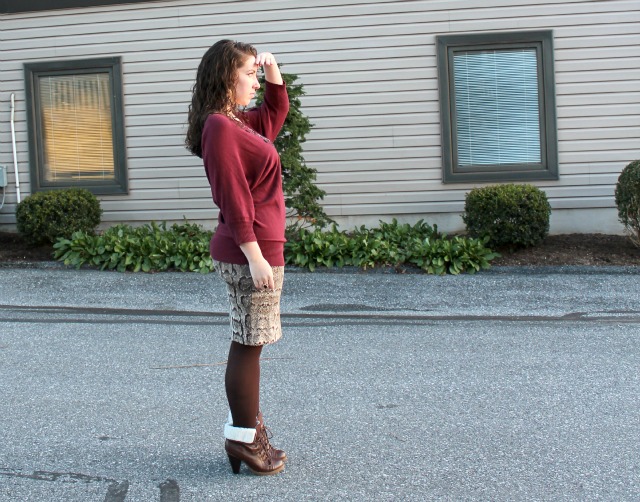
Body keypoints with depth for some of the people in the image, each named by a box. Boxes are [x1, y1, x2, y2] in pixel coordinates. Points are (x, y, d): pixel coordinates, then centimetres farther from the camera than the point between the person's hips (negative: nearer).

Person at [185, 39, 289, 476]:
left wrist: (273, 70, 16)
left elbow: (276, 112, 33)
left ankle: (247, 430, 23)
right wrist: (255, 257, -22)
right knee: (249, 345, -3)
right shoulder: (221, 127, -15)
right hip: (251, 250, -10)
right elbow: (234, 199, -20)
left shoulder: (236, 122, 14)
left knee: (249, 343, 15)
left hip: (253, 249, 10)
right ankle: (244, 439, 4)